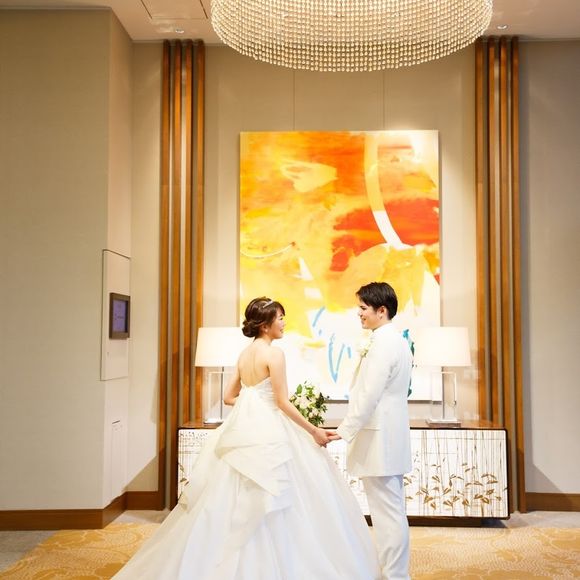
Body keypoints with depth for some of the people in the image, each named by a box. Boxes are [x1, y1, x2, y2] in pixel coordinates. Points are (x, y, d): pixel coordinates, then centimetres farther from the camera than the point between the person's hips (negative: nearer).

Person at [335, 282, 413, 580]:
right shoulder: (398, 341, 15)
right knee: (391, 510, 16)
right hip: (390, 438, 11)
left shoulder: (383, 344, -17)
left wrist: (344, 431, -20)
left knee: (387, 513, -4)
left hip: (379, 440, -11)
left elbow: (369, 396, -22)